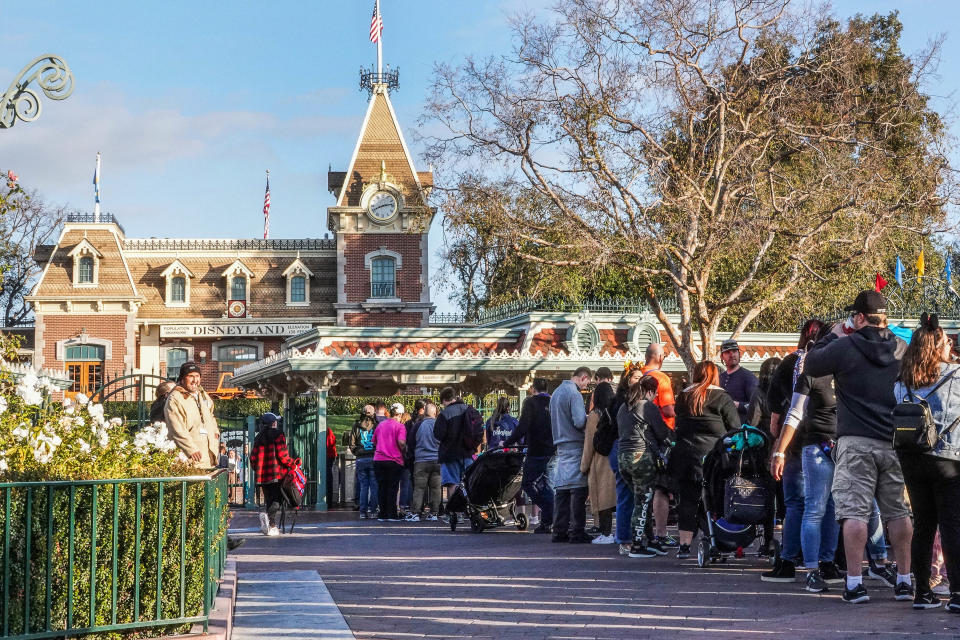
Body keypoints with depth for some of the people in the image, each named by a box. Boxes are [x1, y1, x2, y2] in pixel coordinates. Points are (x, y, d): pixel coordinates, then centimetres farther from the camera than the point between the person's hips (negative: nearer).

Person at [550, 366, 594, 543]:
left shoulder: (557, 392, 18)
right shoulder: (574, 394, -11)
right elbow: (580, 421, -19)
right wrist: (591, 421, 0)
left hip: (561, 445, 9)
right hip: (575, 445, -9)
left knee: (562, 489, 8)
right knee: (578, 489, -7)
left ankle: (559, 531, 7)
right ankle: (576, 532, -9)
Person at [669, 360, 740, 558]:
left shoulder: (683, 397, 12)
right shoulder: (721, 397, -2)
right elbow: (735, 427, -2)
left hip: (683, 454, 4)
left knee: (687, 499, 6)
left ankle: (684, 545, 4)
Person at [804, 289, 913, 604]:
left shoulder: (844, 347, -7)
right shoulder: (903, 349, 5)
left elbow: (810, 364, 7)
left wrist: (833, 336, 17)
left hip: (856, 441, -4)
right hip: (895, 443, 4)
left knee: (854, 512, -3)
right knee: (898, 512, 10)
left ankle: (855, 582, -8)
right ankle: (904, 581, 14)